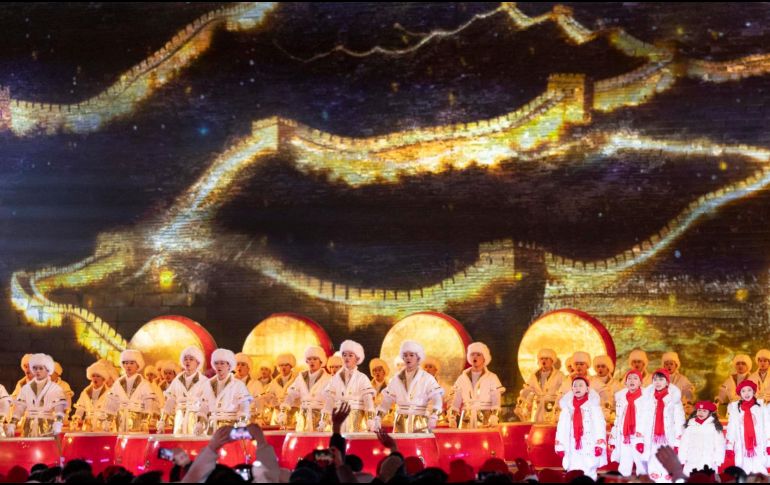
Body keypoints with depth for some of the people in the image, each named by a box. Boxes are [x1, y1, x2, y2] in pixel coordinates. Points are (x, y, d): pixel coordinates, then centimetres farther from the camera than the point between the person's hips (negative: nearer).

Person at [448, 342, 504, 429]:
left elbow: (496, 404, -1)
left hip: (485, 423, -3)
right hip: (466, 422, 3)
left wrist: (494, 418, -17)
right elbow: (456, 403, 13)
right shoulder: (462, 378, 14)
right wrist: (452, 417, -1)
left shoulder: (492, 378, 4)